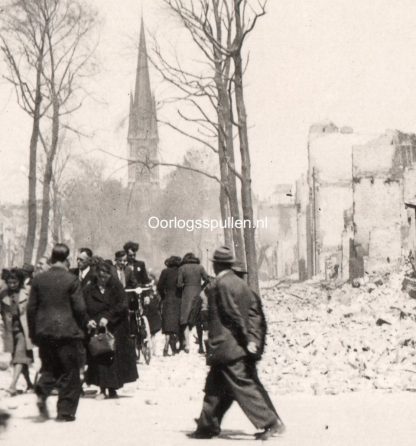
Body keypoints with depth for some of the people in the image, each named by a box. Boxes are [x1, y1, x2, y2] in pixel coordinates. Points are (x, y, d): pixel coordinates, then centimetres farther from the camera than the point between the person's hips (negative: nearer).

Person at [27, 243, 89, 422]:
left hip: (44, 332, 4)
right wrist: (83, 327, 10)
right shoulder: (71, 280, -8)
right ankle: (65, 411, 5)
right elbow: (80, 308, -8)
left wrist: (33, 333, 14)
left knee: (49, 367, 18)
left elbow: (31, 308, 6)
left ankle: (42, 391, -11)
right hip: (67, 331, -4)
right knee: (69, 373, 5)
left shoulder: (38, 280, 3)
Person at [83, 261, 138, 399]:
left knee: (114, 358, -1)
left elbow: (122, 305, -10)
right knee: (99, 359, -4)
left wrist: (107, 317, -19)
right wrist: (88, 320, -17)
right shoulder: (89, 290, 5)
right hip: (96, 330, 1)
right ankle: (102, 389, 3)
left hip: (115, 329, -1)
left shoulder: (116, 287, 0)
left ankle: (112, 389, 9)